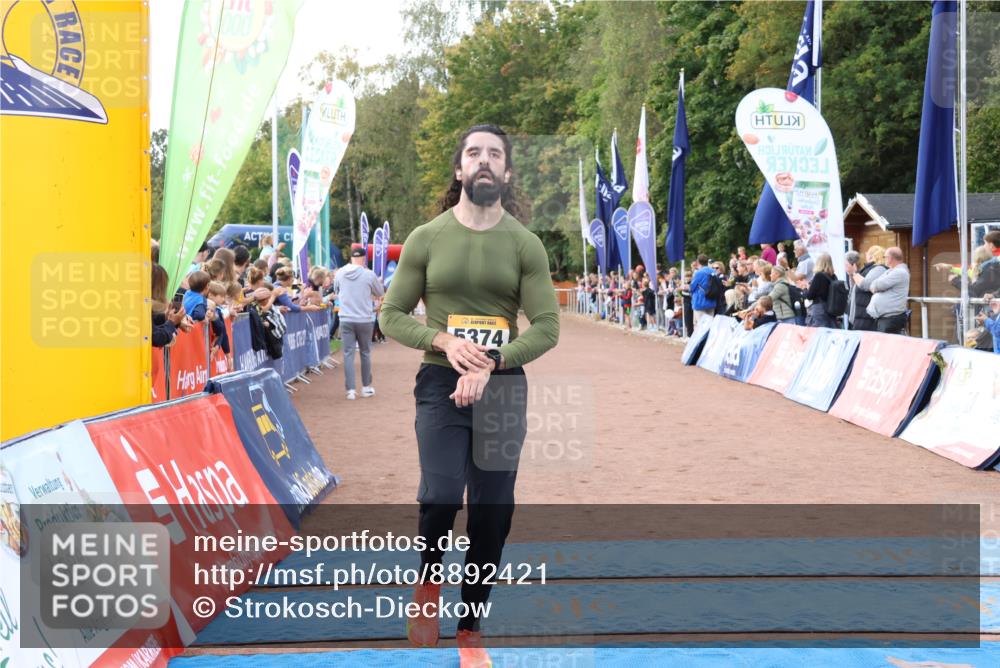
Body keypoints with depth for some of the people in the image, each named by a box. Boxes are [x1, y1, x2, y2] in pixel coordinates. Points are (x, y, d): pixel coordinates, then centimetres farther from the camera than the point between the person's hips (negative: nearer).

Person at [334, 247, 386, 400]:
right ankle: (366, 387, 22)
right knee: (365, 353, 13)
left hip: (346, 320, 1)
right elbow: (380, 293, 6)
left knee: (348, 354, 4)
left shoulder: (339, 273, -1)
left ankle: (351, 389, 0)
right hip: (365, 319, -1)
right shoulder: (369, 274, -10)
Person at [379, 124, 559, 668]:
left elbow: (547, 328, -2)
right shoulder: (426, 239, 2)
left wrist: (490, 365, -17)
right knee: (441, 496, -17)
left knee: (492, 512, 4)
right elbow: (392, 316, 5)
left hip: (503, 386, 1)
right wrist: (444, 342, -14)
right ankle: (429, 577, 16)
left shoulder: (525, 245, 2)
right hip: (440, 383, -1)